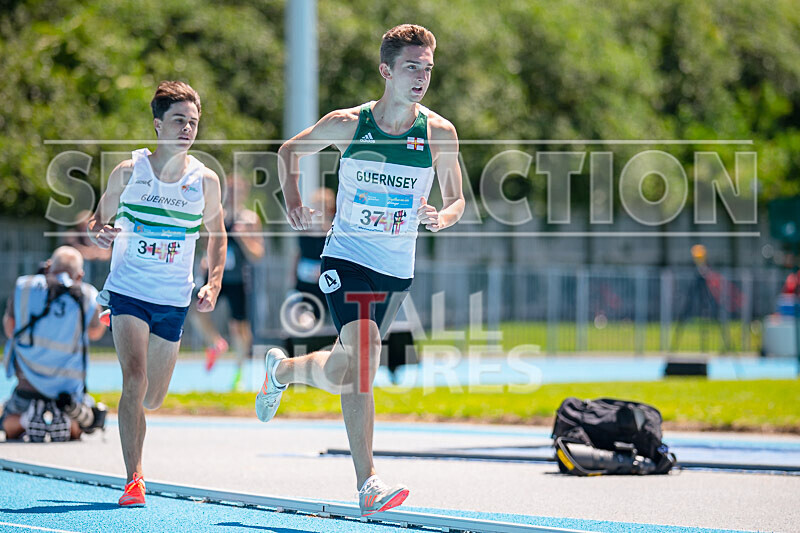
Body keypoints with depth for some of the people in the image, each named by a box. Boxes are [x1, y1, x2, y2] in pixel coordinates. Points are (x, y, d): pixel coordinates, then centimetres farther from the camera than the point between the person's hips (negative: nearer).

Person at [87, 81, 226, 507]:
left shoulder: (206, 181, -1)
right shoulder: (128, 172, -5)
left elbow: (217, 233, 13)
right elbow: (100, 217, 8)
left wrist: (214, 283, 0)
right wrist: (98, 233, -15)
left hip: (174, 301, 3)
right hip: (127, 292, -2)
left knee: (153, 398, 8)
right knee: (135, 378, -21)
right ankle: (134, 479, -20)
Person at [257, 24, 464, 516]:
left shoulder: (439, 133, -3)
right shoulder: (346, 124, -7)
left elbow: (457, 201, 5)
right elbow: (290, 150, 10)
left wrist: (442, 217, -18)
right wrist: (293, 200, -6)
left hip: (397, 269, 4)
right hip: (346, 256, -3)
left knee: (343, 374, 11)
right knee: (363, 353, -23)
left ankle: (282, 369, 46)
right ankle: (368, 484, -25)